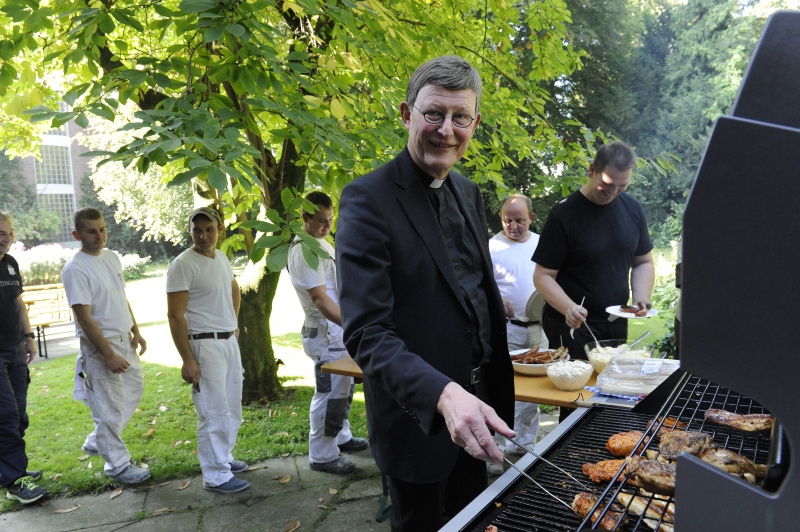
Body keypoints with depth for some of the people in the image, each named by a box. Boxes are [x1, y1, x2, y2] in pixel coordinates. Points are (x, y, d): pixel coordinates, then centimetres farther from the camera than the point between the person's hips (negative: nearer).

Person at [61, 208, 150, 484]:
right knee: (109, 407, 2)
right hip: (99, 345, -8)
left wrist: (136, 332, 12)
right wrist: (108, 355, -23)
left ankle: (97, 441, 36)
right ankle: (117, 464, 17)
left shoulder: (112, 257, 6)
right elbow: (84, 318, -21)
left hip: (124, 340, 9)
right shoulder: (75, 269, -19)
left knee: (134, 390, 20)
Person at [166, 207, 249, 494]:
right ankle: (216, 476, 9)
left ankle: (223, 457, 35)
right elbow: (175, 316, -18)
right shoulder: (182, 265, -16)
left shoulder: (222, 258, 8)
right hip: (205, 345, -8)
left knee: (232, 407, 18)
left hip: (230, 341, 8)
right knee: (214, 412, -3)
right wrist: (188, 361, -20)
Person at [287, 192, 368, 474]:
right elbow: (319, 298, -25)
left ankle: (341, 437, 36)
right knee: (330, 393, -2)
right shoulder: (304, 250, -19)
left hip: (339, 328, 10)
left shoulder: (323, 242, 12)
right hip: (326, 333, -10)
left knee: (344, 388, 20)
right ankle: (322, 456, 10)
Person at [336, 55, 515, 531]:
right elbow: (366, 332, -26)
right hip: (418, 415, -7)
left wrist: (495, 392, 11)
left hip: (476, 405, 7)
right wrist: (443, 394, -40)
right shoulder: (369, 198, -19)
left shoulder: (469, 193, 5)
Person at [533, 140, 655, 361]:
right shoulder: (564, 215, -14)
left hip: (616, 325, 5)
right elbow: (543, 276, -12)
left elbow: (643, 262, 14)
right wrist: (569, 308, -29)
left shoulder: (633, 209, 3)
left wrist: (641, 298, -4)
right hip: (571, 326, -5)